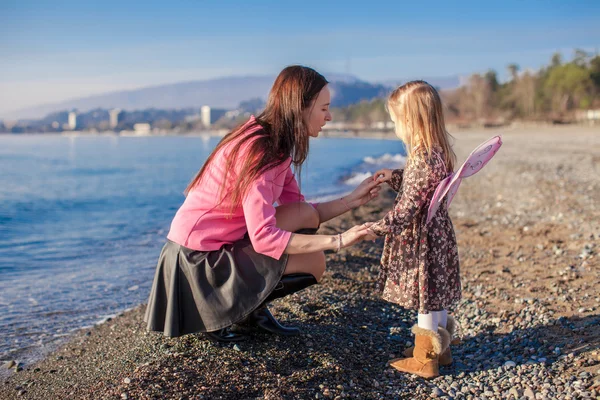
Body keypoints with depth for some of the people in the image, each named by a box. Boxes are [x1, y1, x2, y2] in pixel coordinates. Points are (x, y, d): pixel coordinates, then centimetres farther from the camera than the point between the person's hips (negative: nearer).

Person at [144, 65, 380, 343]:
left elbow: (301, 214, 6)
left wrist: (354, 199, 1)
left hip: (228, 241, 9)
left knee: (307, 216, 0)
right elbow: (263, 237, -30)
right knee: (314, 262, -9)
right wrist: (337, 241, -29)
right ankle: (218, 310, 1)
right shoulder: (258, 149, -24)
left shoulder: (275, 145, 5)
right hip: (199, 256, -9)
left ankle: (251, 308, 8)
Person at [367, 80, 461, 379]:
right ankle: (439, 349, 35)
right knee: (434, 295, 20)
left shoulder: (422, 160, -25)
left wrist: (376, 229, -17)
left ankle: (425, 360, 16)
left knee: (425, 297, 3)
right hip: (436, 233, 10)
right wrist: (394, 177, 17)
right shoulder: (436, 153, 5)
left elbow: (405, 209, -24)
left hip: (422, 239, -10)